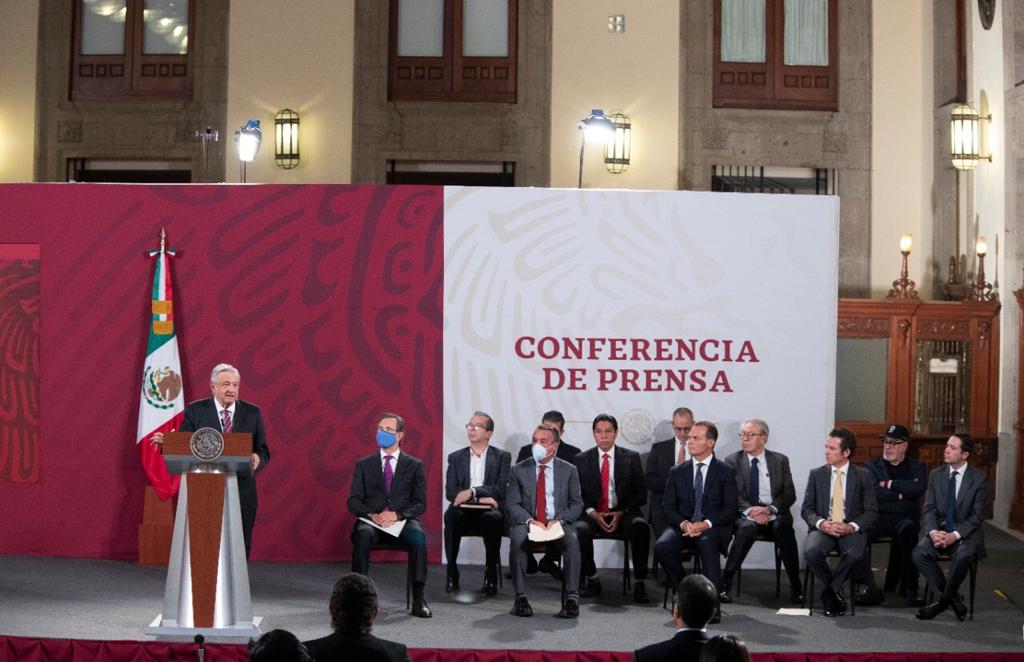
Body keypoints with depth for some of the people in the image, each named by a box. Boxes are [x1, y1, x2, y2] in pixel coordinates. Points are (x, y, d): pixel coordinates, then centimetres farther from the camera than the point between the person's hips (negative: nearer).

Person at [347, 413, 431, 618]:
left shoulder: (414, 465, 11)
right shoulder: (364, 465, 14)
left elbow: (420, 503, 4)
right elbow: (353, 501, 6)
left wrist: (397, 514, -16)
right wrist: (372, 515, -15)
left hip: (402, 522, 0)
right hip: (371, 521, 0)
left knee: (418, 537, -34)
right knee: (363, 535, -36)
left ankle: (418, 599, -28)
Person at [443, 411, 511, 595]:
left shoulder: (502, 457, 9)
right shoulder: (456, 457, 15)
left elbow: (502, 490, -5)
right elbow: (450, 492, 2)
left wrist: (472, 492, -18)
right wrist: (480, 498, -14)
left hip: (489, 511, -1)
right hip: (464, 511, 1)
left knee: (492, 518, -37)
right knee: (451, 515, -34)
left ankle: (491, 573, -23)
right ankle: (451, 573, -26)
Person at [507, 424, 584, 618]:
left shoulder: (569, 470, 9)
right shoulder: (519, 470, 9)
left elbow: (577, 504, 7)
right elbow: (512, 505, 3)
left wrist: (559, 520, -13)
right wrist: (529, 520, -16)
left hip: (558, 523, 0)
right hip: (527, 522, 0)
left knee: (572, 541, -33)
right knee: (517, 538, -34)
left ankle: (572, 598, -31)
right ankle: (520, 597, -30)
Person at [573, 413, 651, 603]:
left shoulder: (631, 458, 8)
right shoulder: (581, 460, 10)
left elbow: (641, 493, 3)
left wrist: (622, 513, -12)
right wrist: (592, 513, -13)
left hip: (624, 515, 0)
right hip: (593, 515, 1)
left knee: (641, 527, -34)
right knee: (579, 529, -33)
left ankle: (639, 583, -24)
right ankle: (591, 579, -11)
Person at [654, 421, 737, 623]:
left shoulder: (725, 472, 5)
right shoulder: (677, 471, 13)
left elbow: (731, 509, -2)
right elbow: (669, 507, 8)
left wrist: (706, 524, -17)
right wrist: (683, 523, -13)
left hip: (713, 528, -3)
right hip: (684, 526, 3)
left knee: (707, 542, -38)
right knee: (661, 547, -28)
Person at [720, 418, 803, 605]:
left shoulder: (780, 461, 10)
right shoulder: (732, 461, 8)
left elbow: (790, 494, 4)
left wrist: (769, 509, -14)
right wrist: (750, 510, -19)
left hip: (774, 515, 1)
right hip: (745, 515, -1)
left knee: (783, 527, -33)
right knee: (747, 527, -36)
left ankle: (796, 587, -25)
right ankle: (725, 584, -32)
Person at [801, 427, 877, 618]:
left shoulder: (863, 476, 7)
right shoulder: (816, 474, 10)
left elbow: (871, 511, 4)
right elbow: (806, 509, 7)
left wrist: (852, 526, -15)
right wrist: (821, 523, -15)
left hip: (851, 529, -1)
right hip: (823, 528, 1)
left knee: (854, 554, -36)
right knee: (812, 552, -32)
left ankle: (830, 591, -9)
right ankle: (836, 592, -5)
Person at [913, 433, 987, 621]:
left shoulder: (979, 478, -3)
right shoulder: (936, 475, 7)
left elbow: (977, 515, -7)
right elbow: (929, 509, 4)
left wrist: (955, 535, -19)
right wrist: (933, 532, -16)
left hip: (967, 533, -3)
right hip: (940, 530, 3)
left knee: (962, 556, -37)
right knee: (920, 553, -27)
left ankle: (944, 601, -14)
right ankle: (954, 599, -13)